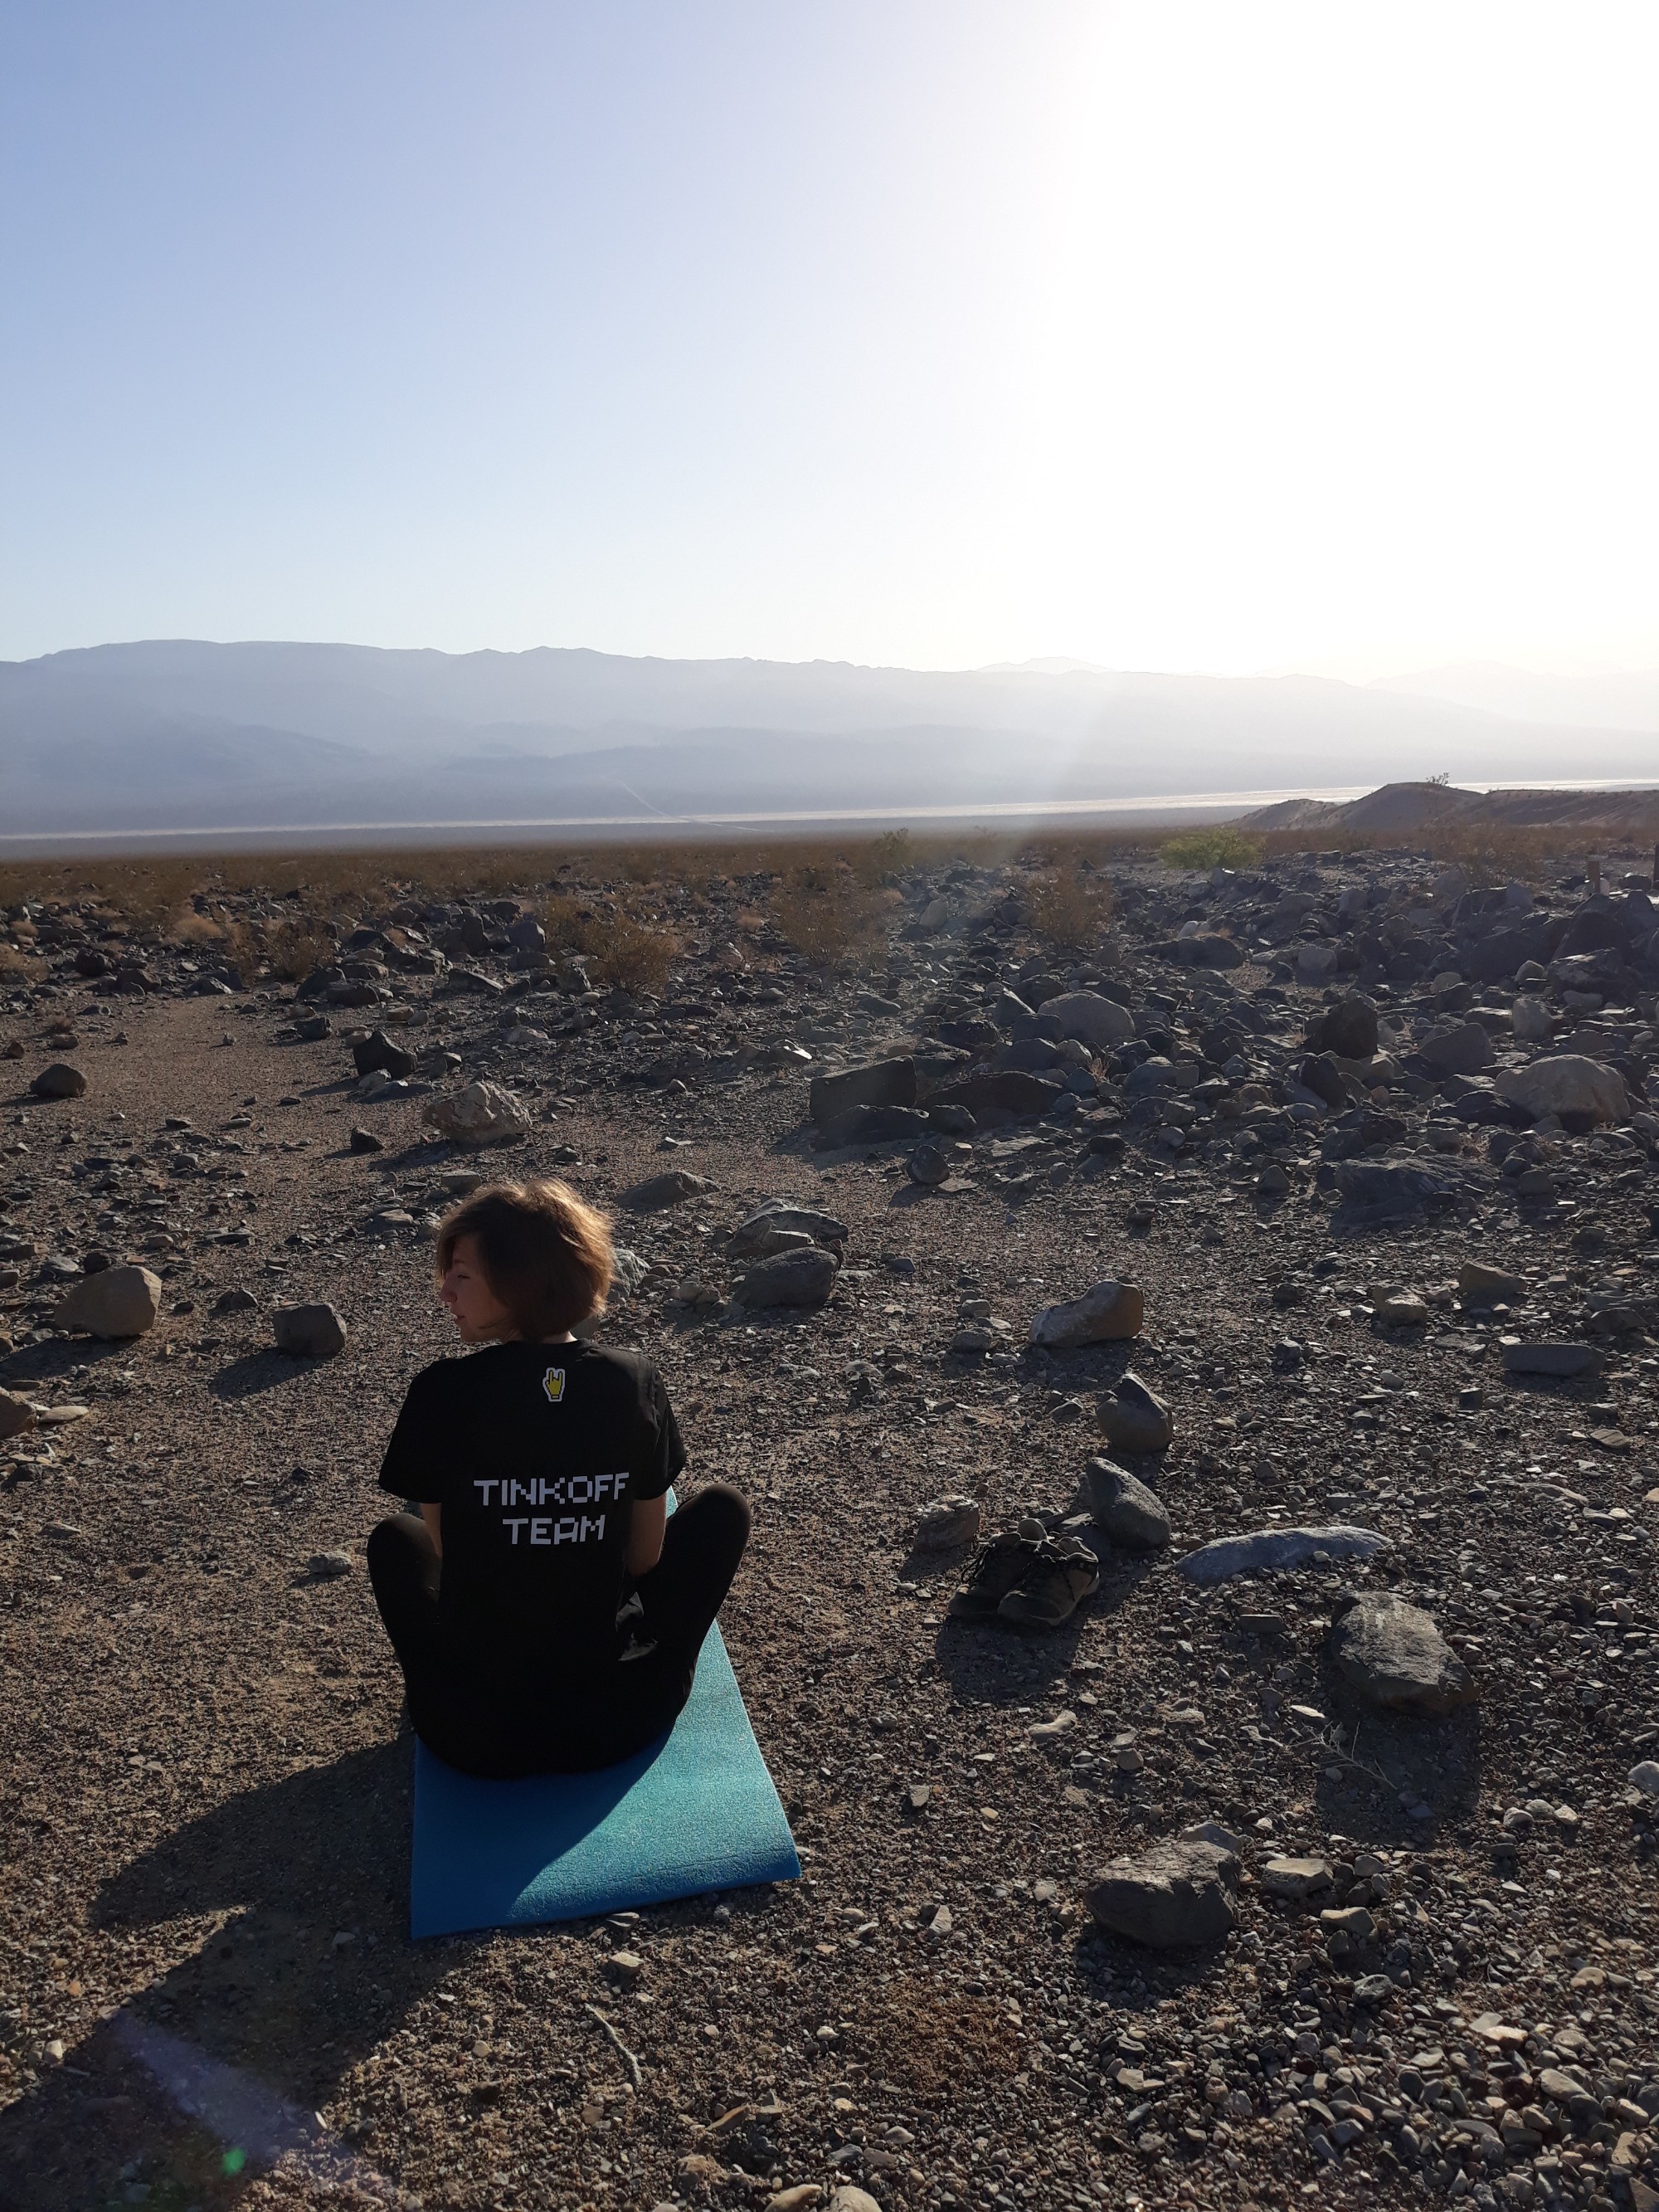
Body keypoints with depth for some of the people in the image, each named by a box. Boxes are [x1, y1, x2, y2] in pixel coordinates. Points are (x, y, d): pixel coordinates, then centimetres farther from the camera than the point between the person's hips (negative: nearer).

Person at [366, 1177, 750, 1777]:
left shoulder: (442, 1392, -16)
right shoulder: (634, 1382, -12)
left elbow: (445, 1546, 0)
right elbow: (645, 1555, 0)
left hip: (473, 1733, 0)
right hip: (617, 1721, 0)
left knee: (393, 1539, 28)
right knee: (722, 1506, 21)